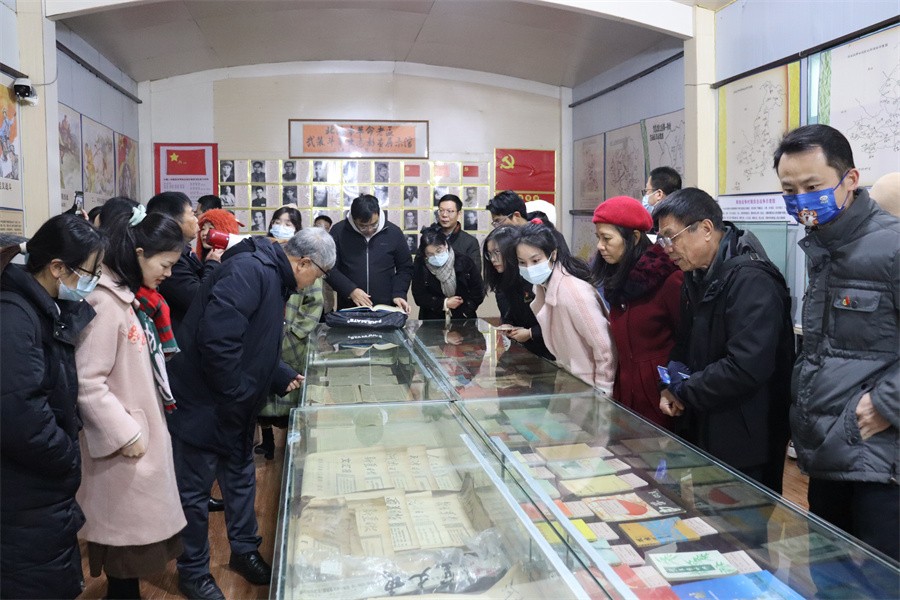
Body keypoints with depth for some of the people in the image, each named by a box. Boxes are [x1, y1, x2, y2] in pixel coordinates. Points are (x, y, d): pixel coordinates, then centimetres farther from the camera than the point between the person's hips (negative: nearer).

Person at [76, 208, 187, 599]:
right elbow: (86, 382, -24)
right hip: (124, 441, -9)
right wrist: (123, 434, -18)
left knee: (139, 523, 19)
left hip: (146, 429, 9)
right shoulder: (105, 302, -21)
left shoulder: (137, 297, 9)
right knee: (125, 530, 6)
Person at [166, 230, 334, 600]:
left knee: (241, 476, 20)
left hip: (234, 405, 10)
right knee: (195, 489, 7)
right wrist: (236, 395, -23)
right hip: (202, 401, -10)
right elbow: (216, 337, -33)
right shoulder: (250, 270, -24)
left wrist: (283, 378, 7)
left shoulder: (274, 278, 9)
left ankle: (244, 550, 38)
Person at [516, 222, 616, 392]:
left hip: (590, 386, -8)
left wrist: (602, 391, -17)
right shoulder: (543, 285, -3)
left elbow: (604, 347, -24)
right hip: (569, 380, 8)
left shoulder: (573, 292, -28)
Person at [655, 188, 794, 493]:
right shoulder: (697, 276, 8)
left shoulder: (751, 280, -21)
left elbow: (747, 368, -29)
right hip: (700, 433, 8)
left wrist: (685, 392, -16)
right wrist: (670, 386, -1)